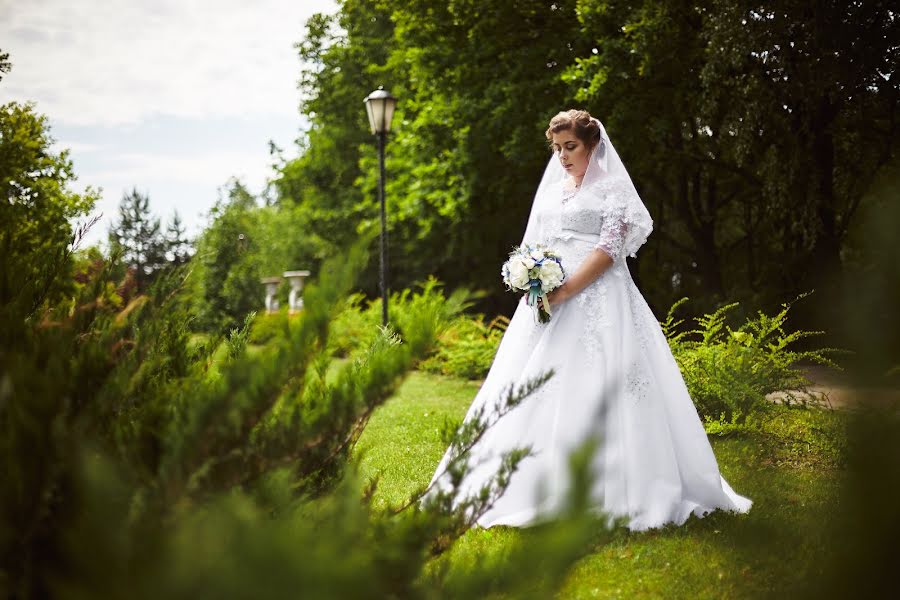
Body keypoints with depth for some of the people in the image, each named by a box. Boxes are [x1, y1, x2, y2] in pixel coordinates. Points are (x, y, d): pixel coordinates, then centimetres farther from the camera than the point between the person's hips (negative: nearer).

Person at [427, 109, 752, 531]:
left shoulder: (613, 189, 1)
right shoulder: (550, 190, 19)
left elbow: (610, 248, -10)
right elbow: (534, 247, 18)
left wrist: (564, 291, -18)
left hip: (596, 301, -6)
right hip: (548, 301, 6)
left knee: (594, 392, -11)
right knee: (537, 394, 2)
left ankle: (607, 490, -6)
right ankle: (542, 486, 9)